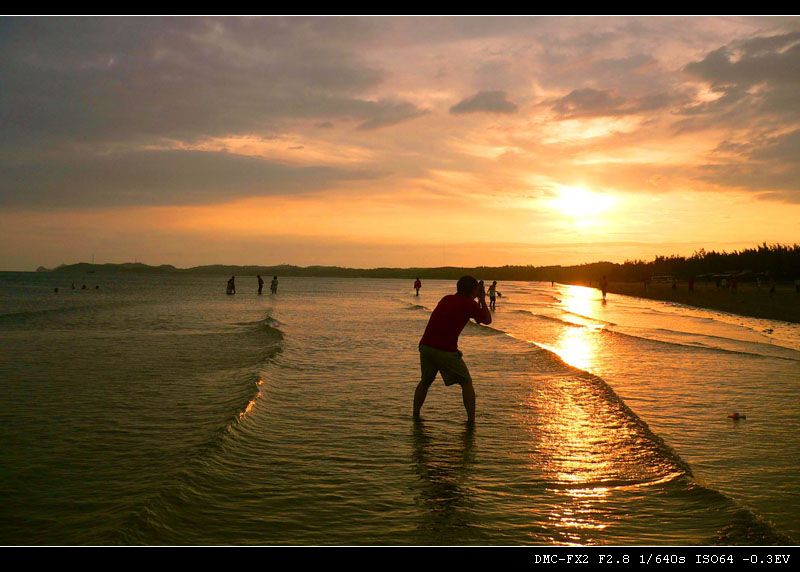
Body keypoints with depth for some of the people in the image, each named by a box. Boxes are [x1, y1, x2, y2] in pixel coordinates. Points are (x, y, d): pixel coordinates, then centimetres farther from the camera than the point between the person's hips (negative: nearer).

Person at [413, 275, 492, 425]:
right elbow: (487, 320, 13)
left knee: (425, 381, 24)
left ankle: (415, 416, 24)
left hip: (425, 345, 6)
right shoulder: (470, 304, 0)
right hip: (446, 350, -6)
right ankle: (471, 419, 5)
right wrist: (482, 300, 22)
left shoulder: (446, 299, 19)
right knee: (466, 383, 9)